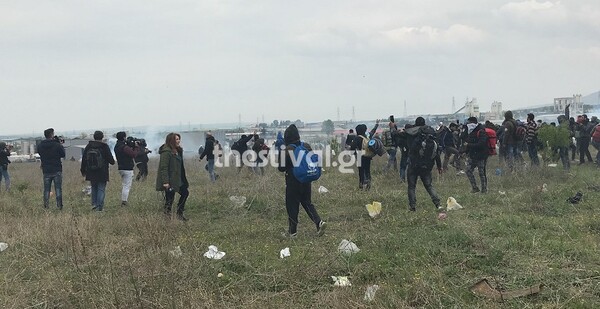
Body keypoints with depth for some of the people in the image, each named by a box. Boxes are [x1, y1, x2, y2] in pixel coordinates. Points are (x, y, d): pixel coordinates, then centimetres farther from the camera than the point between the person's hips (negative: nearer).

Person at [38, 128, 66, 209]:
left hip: (46, 171, 3)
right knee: (58, 189, 2)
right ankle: (59, 206, -1)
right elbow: (63, 154, -1)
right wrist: (61, 145, 11)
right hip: (57, 170, -3)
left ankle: (46, 206, 7)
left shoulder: (40, 146, -1)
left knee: (46, 190, 9)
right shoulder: (57, 145, -12)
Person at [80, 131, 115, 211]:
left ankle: (94, 204, 13)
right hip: (102, 173, -4)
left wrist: (83, 170, 16)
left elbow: (84, 159, 7)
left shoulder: (88, 146, 3)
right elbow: (110, 158, -6)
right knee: (101, 189, 1)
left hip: (91, 172, 4)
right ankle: (99, 206, -4)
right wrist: (113, 162, 18)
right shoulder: (104, 146, -9)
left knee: (94, 188, 18)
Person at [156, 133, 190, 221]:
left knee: (185, 192, 13)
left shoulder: (178, 151, 12)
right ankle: (167, 214, 7)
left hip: (177, 179, 10)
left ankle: (179, 213, 23)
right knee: (169, 198, -4)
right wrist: (165, 182, -25)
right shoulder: (166, 152, -17)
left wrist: (184, 180, 18)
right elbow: (164, 168, -21)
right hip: (169, 181, -10)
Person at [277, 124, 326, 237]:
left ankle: (292, 231, 11)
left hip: (293, 182, -5)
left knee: (292, 206, 5)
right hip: (306, 180, 6)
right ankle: (319, 222, 0)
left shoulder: (286, 150, -15)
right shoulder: (306, 146, 2)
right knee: (307, 202, 17)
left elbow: (282, 168, -12)